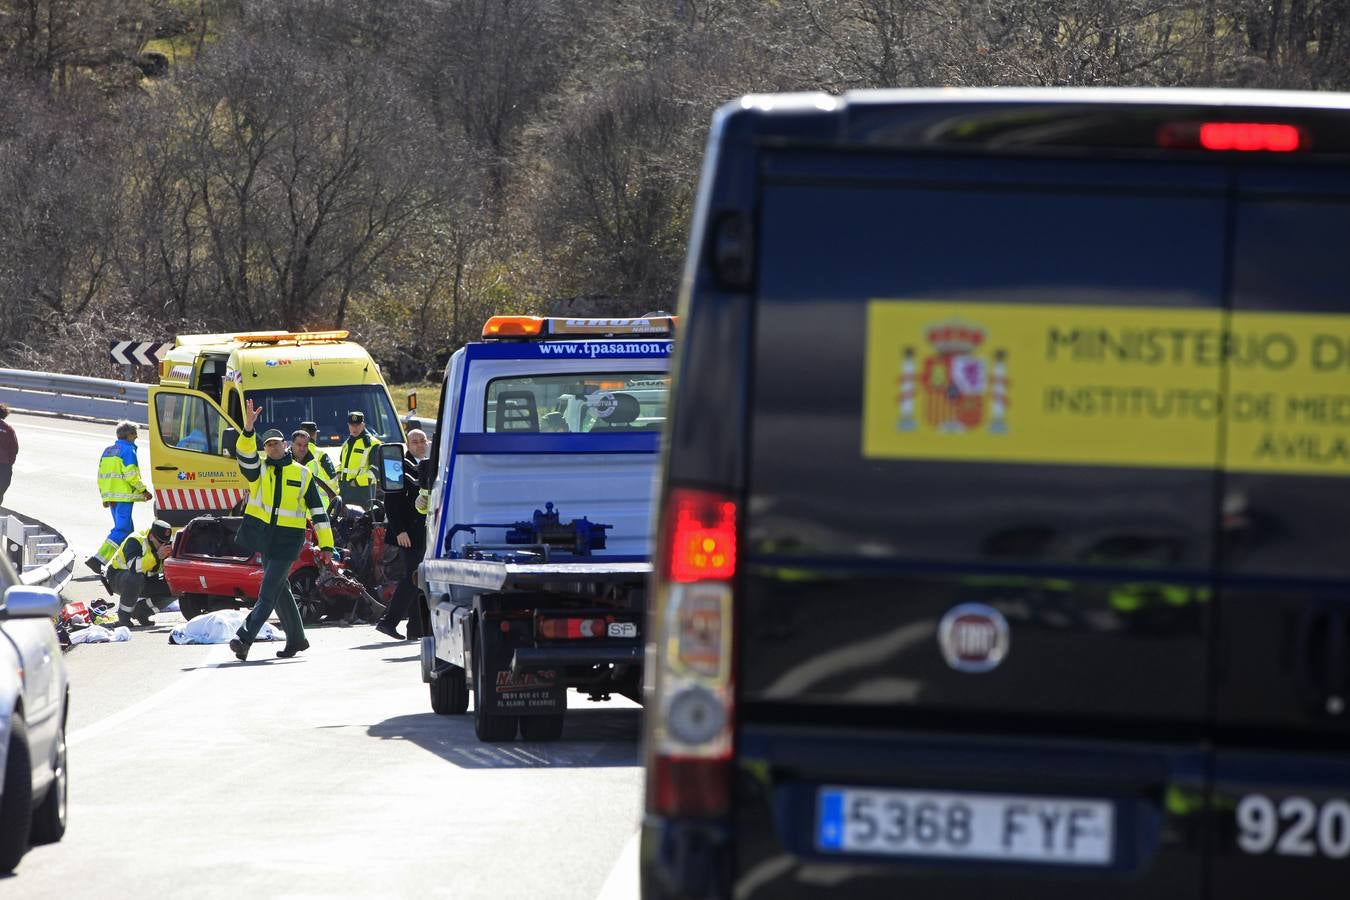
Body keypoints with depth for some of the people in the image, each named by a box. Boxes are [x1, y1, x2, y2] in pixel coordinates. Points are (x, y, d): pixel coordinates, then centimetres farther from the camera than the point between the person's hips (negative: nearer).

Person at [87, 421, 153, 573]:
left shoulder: (108, 451, 16)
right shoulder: (128, 450, -9)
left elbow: (101, 476, 18)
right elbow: (131, 475, -16)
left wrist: (105, 496, 24)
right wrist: (144, 491, -5)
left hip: (110, 496, 9)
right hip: (124, 497, -9)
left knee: (125, 528, 17)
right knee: (122, 530, -10)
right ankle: (98, 559, -21)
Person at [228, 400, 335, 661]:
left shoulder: (302, 474, 3)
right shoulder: (258, 469, 6)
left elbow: (318, 511, 5)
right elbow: (245, 455, -17)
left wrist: (325, 545, 2)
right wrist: (248, 429, -35)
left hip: (288, 540, -4)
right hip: (263, 535, 4)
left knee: (268, 593, -12)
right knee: (280, 590, 14)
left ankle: (244, 638, -19)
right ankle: (296, 639, 27)